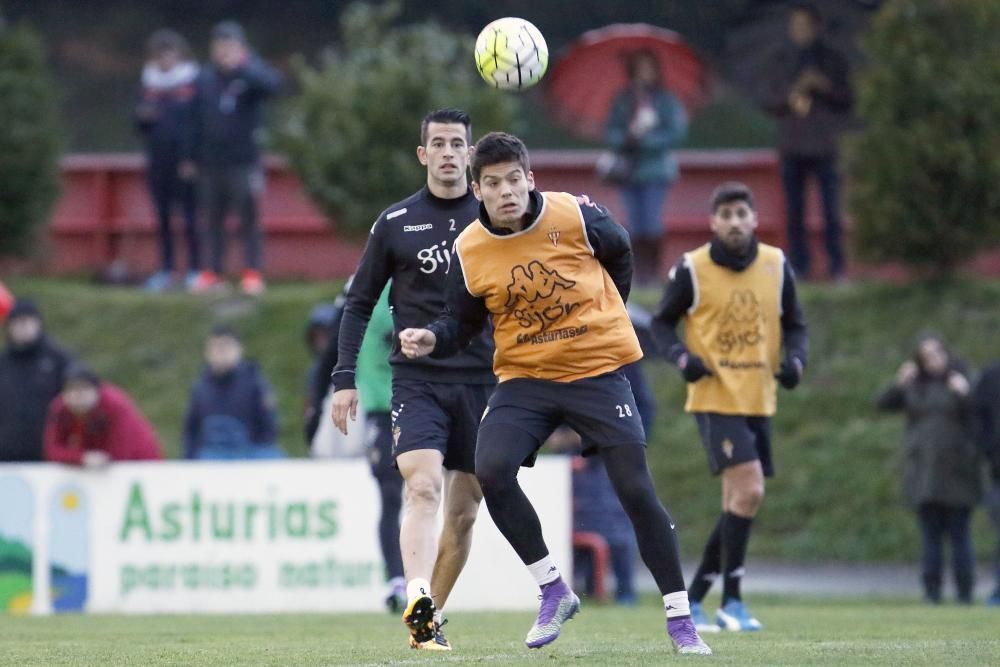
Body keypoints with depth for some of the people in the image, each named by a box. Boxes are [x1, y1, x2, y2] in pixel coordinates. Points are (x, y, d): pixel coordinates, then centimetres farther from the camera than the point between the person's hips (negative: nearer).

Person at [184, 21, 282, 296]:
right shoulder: (205, 79, 6)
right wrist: (191, 156, 10)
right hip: (211, 160, 4)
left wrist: (241, 66, -35)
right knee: (214, 218, 10)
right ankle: (214, 271, 18)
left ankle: (254, 272, 5)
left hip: (244, 159, -4)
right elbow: (196, 120, 10)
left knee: (248, 216, 0)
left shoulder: (251, 73, -5)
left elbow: (271, 83, -28)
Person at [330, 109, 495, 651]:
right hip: (416, 381, -2)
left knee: (463, 513, 3)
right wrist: (344, 378, 2)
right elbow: (359, 304, 8)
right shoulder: (395, 223, 4)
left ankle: (430, 619, 15)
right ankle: (418, 605, -37)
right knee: (423, 488, -22)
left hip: (482, 383, 2)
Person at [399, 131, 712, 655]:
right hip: (524, 378, 2)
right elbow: (463, 324, 5)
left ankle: (679, 617, 3)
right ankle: (553, 592, -4)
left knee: (636, 489, -8)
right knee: (491, 471, -22)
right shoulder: (469, 252, -7)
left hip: (597, 371, -2)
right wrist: (432, 339, -16)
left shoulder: (575, 217, -12)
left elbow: (620, 254, 9)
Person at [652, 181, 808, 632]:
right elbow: (662, 323, 4)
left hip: (759, 402, 5)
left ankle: (693, 599, 21)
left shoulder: (776, 266, 3)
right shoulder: (692, 270, -7)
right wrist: (682, 356, -15)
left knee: (738, 505, 9)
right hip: (715, 398, -5)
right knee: (749, 490, -19)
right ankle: (731, 602, -10)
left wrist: (795, 359, -9)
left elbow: (794, 325, 12)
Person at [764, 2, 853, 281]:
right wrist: (790, 99, -10)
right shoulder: (781, 61, 12)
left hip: (826, 145, -2)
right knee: (794, 212, -2)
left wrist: (825, 86, -12)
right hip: (792, 147, 2)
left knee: (832, 211, -8)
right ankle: (799, 266, 1)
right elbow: (770, 102, 10)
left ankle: (837, 267, -5)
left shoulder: (833, 59, 8)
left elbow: (848, 99, 5)